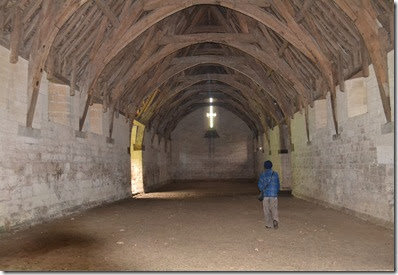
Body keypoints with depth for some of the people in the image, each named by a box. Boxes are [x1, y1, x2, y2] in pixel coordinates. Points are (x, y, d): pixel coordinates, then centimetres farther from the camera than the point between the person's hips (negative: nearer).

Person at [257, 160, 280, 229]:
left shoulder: (262, 175, -3)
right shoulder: (275, 174, 2)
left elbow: (260, 185, -5)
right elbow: (278, 185, 8)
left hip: (265, 195, -1)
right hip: (274, 195, 1)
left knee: (267, 210, 9)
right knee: (274, 208, 7)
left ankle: (269, 224, 13)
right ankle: (275, 220, -19)